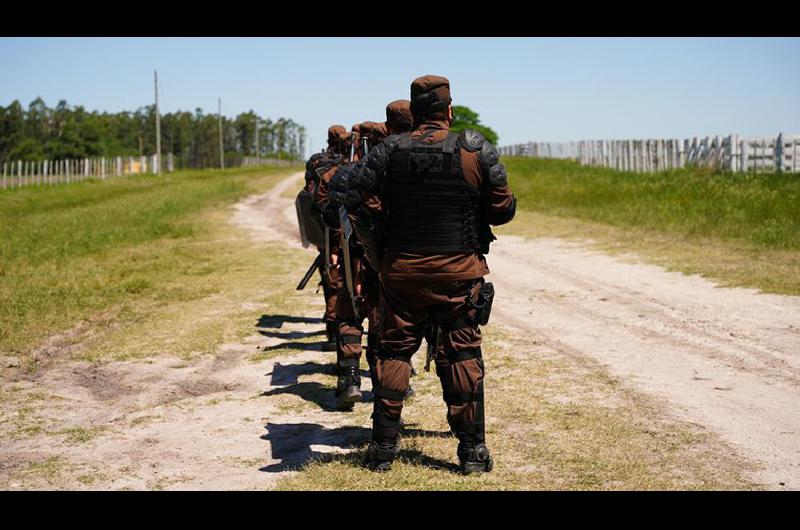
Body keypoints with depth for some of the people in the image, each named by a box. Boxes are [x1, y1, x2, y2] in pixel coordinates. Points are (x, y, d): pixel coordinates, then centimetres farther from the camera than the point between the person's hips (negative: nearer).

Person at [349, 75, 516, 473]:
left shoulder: (388, 151, -2)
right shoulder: (477, 150, -5)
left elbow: (358, 201, -7)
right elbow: (502, 209, -3)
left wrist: (384, 227, 9)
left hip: (401, 269, 1)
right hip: (460, 271, -1)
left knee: (393, 353, 10)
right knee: (463, 356, 6)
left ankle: (383, 447, 12)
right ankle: (472, 450, 9)